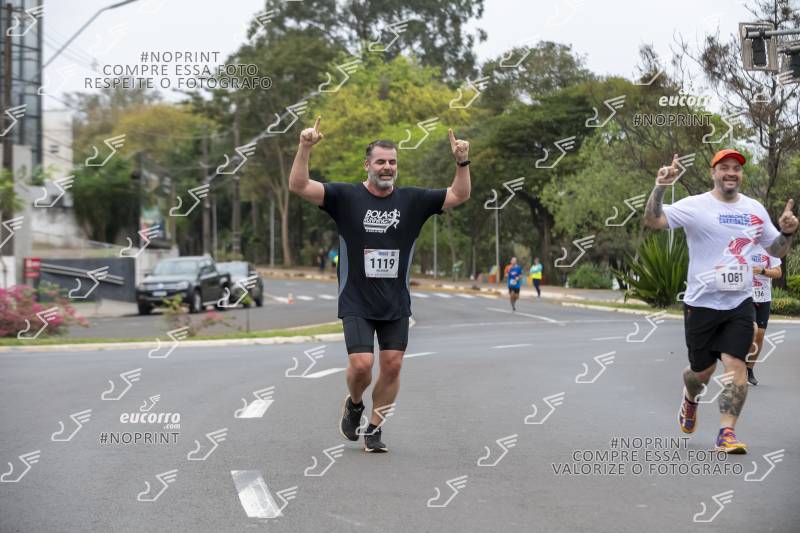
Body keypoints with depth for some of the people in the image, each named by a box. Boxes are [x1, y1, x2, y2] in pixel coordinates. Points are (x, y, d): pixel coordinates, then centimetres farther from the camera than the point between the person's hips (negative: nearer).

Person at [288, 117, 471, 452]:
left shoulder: (412, 200, 4)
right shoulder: (346, 197, -4)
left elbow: (459, 196, 3)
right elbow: (298, 186, -13)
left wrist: (462, 163, -13)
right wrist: (305, 147, -27)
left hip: (396, 304, 3)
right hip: (356, 302, -3)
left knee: (392, 365, 2)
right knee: (361, 364, -13)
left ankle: (375, 428, 20)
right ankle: (354, 405, 21)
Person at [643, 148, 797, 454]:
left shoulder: (755, 209, 8)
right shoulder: (695, 206, -6)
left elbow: (776, 251, 17)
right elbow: (653, 220, -17)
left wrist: (787, 234, -4)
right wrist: (660, 187, -31)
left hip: (740, 303, 2)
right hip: (701, 302, -2)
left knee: (736, 364, -14)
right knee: (702, 371, 9)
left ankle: (727, 432, -10)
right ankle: (690, 398, 44)